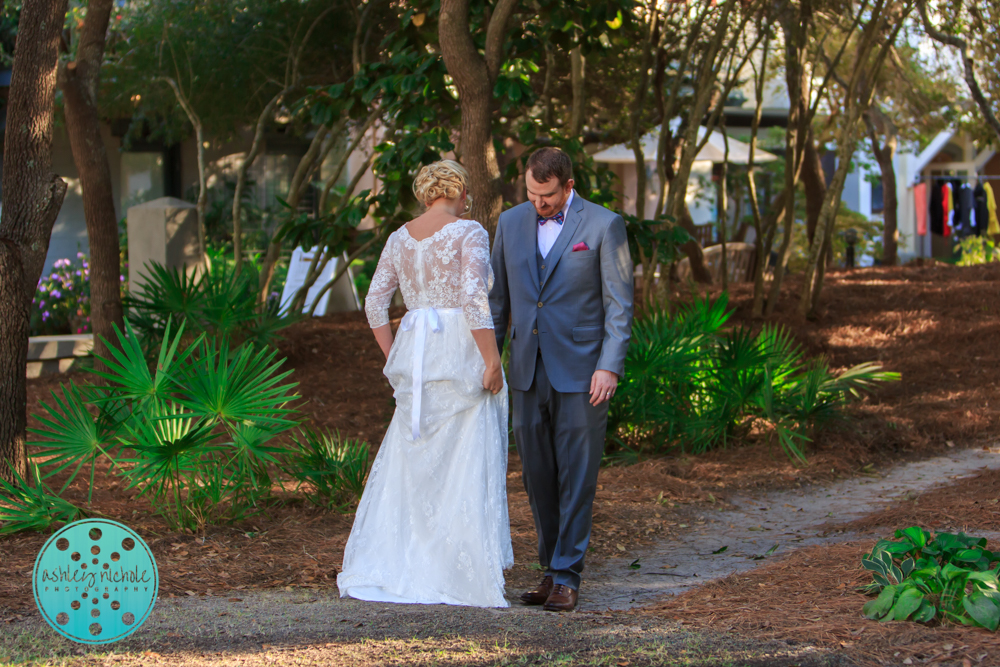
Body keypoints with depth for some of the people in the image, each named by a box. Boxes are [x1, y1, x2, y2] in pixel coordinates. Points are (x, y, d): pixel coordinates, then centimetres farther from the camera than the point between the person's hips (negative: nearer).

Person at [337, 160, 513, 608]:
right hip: (461, 353, -6)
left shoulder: (400, 238, 11)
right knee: (465, 466, -1)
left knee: (408, 462, 12)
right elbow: (473, 299, -19)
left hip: (415, 354, 6)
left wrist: (394, 361, 16)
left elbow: (376, 303, 11)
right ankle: (465, 576, 0)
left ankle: (379, 570, 12)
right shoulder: (469, 234, -8)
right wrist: (492, 361, -15)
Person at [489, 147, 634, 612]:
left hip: (580, 371, -5)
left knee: (576, 477, -3)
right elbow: (498, 297, 15)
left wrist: (610, 366, -14)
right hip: (528, 370, 5)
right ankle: (552, 569, 18)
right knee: (538, 476, 8)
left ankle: (566, 577, 2)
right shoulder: (511, 222, 8)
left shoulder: (604, 225, -5)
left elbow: (619, 303, -6)